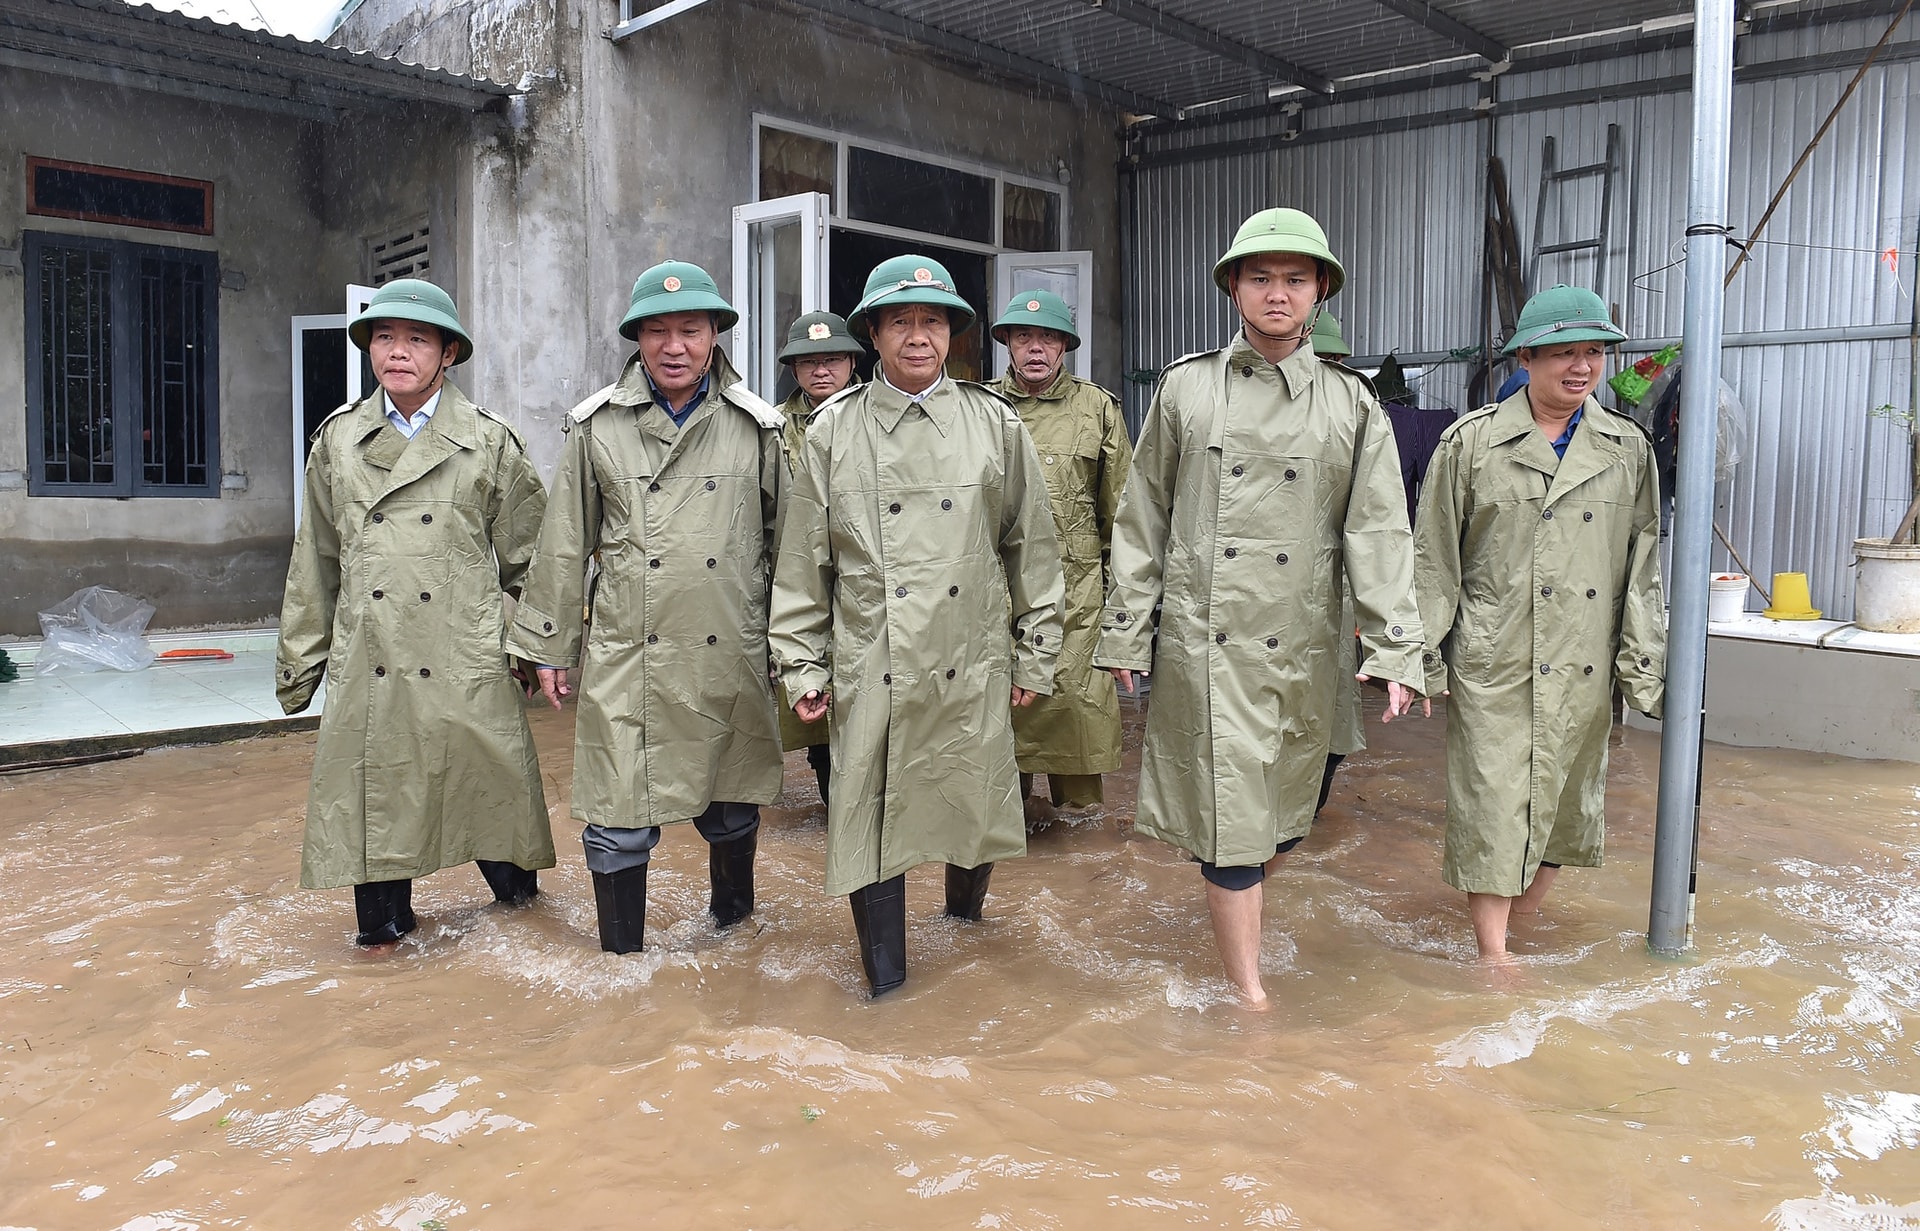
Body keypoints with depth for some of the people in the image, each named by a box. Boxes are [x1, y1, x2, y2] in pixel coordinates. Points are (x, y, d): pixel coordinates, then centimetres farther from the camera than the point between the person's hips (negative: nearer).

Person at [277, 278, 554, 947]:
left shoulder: (490, 442, 3)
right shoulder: (338, 440, 10)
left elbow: (529, 562, 7)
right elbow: (315, 562, 14)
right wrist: (300, 663, 15)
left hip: (468, 667, -2)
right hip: (367, 667, 2)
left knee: (488, 789, 6)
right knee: (372, 796, 7)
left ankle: (516, 889, 31)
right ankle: (383, 924, 25)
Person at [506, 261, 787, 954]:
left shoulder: (755, 426, 3)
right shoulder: (597, 426, 2)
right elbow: (565, 545, 6)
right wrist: (549, 647, 8)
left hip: (729, 658, 1)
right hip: (626, 659, -1)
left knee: (732, 807, 15)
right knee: (618, 820, 3)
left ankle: (732, 919, 42)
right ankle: (621, 956, 23)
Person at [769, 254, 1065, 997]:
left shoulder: (995, 424, 5)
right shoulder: (834, 430, 4)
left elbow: (1032, 546, 8)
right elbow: (802, 561, 6)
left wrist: (1034, 654, 8)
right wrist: (802, 664, 4)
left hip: (972, 666, 1)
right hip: (870, 671, 0)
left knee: (976, 812, 11)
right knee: (869, 822, 3)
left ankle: (964, 920, 42)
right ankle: (885, 983, 20)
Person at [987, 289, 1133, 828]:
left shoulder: (1098, 409, 9)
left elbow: (1121, 506, 9)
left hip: (1074, 585, -1)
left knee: (1073, 688, -6)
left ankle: (1076, 797, 13)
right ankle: (1014, 797, 20)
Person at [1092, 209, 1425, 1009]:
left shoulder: (1352, 406, 6)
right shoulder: (1186, 388, 5)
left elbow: (1379, 533, 1)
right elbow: (1142, 521, 7)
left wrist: (1394, 650, -8)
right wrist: (1125, 634, 4)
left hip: (1303, 645, 2)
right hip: (1206, 639, -2)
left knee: (1281, 820, 13)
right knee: (1230, 815, -2)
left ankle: (1235, 907, 41)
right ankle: (1249, 992, 10)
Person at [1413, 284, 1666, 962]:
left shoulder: (1629, 449, 7)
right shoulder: (1471, 441, -2)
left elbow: (1644, 566, 9)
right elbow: (1434, 558, 1)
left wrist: (1642, 666, 5)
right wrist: (1426, 659, -1)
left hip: (1583, 671, 4)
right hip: (1492, 666, -3)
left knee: (1563, 802, 14)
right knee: (1492, 805, -2)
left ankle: (1526, 917, 35)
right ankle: (1493, 954, 9)